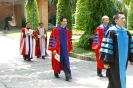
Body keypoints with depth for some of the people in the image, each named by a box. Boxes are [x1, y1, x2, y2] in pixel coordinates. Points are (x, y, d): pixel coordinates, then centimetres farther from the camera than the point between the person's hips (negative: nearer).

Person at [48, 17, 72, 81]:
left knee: (66, 62, -6)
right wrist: (53, 49, -14)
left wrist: (69, 49, 15)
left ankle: (67, 75, -10)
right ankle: (56, 73, 34)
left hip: (65, 49, 3)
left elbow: (69, 40, 14)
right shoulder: (55, 30, -9)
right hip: (57, 49, -3)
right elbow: (53, 40, -10)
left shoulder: (67, 31, 6)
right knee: (57, 61, 9)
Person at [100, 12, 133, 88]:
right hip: (114, 61, -7)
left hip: (124, 60, 7)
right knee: (116, 82, 0)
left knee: (121, 78, 16)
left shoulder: (126, 32, 9)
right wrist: (106, 61, -17)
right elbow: (107, 47, -15)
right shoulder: (111, 31, -12)